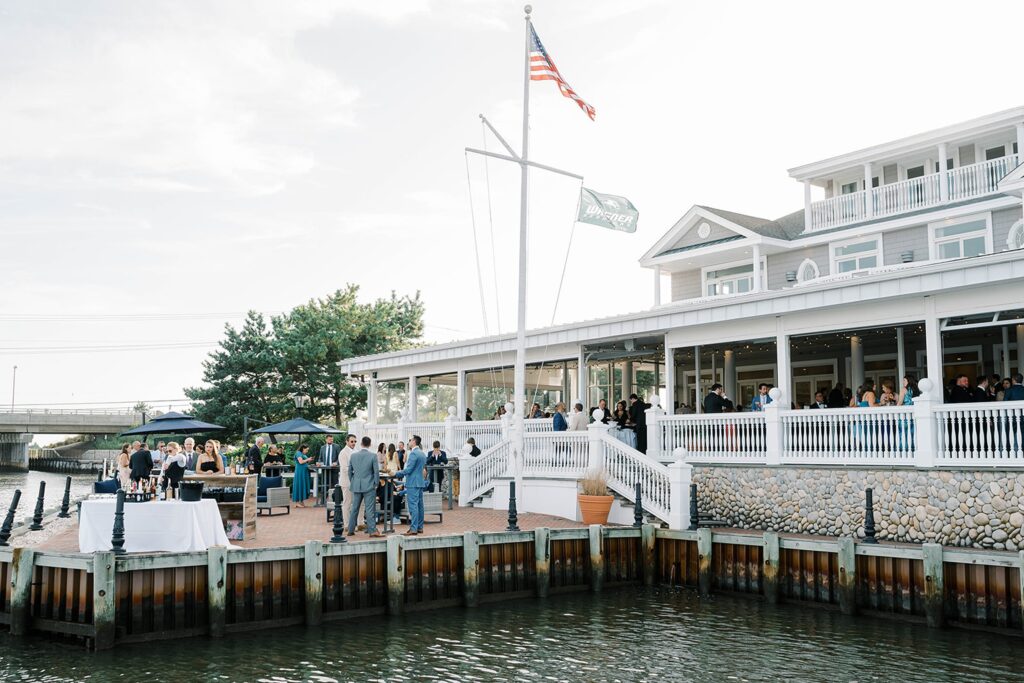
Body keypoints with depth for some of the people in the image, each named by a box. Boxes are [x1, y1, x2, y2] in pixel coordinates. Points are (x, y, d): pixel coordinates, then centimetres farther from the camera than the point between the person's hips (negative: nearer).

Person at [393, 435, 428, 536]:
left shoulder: (413, 453, -15)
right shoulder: (422, 454, 15)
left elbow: (408, 470, -19)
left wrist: (396, 474, -7)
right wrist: (401, 473, 21)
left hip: (413, 483, -10)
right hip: (420, 482, 10)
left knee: (413, 506, -8)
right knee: (419, 505, 11)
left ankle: (413, 529, -9)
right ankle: (420, 527, 15)